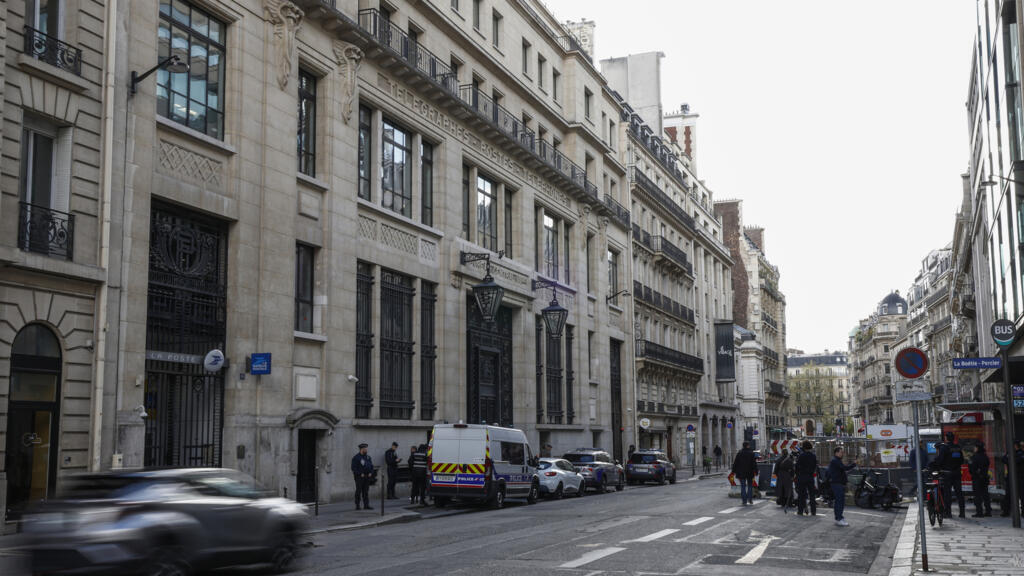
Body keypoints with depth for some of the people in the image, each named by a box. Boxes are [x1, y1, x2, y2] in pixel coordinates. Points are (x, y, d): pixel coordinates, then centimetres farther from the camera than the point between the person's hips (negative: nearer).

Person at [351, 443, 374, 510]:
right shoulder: (356, 457, -7)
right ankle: (357, 506, 4)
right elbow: (354, 468, -12)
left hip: (367, 476, 6)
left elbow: (371, 466, 15)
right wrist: (360, 474, -16)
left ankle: (366, 505, 6)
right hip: (359, 477, -5)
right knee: (358, 491, -2)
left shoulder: (368, 457, 12)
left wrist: (370, 473, -1)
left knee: (366, 491, 5)